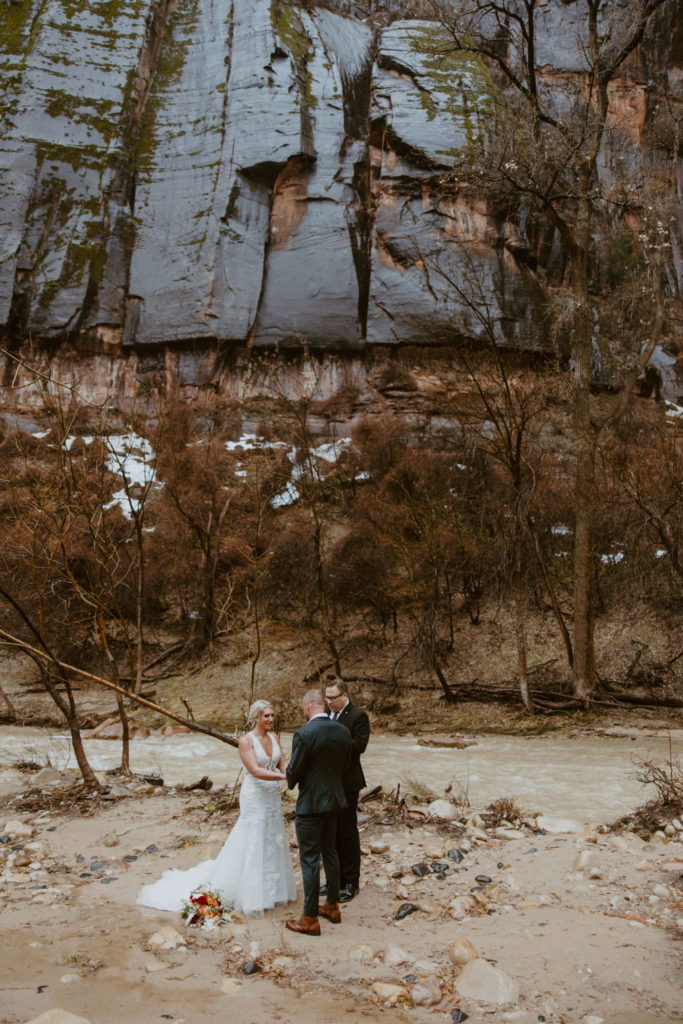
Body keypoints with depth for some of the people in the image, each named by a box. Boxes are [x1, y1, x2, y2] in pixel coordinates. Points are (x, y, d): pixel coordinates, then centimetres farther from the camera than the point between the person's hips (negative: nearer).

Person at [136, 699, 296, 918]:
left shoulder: (274, 737, 5)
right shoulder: (246, 740, -14)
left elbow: (283, 764, 1)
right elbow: (255, 771, -23)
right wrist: (284, 776, -31)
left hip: (273, 796, 6)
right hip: (254, 797, -6)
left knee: (273, 841, 14)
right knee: (252, 844, 1)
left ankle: (273, 890, 29)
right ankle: (253, 896, 15)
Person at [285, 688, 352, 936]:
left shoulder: (303, 734, -22)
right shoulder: (342, 731, -2)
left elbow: (293, 771, -14)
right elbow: (343, 766, 8)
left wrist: (291, 781, 8)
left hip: (311, 803, -7)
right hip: (334, 800, 7)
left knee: (310, 859, 3)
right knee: (330, 852, 20)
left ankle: (310, 919, 11)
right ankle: (332, 906, 32)